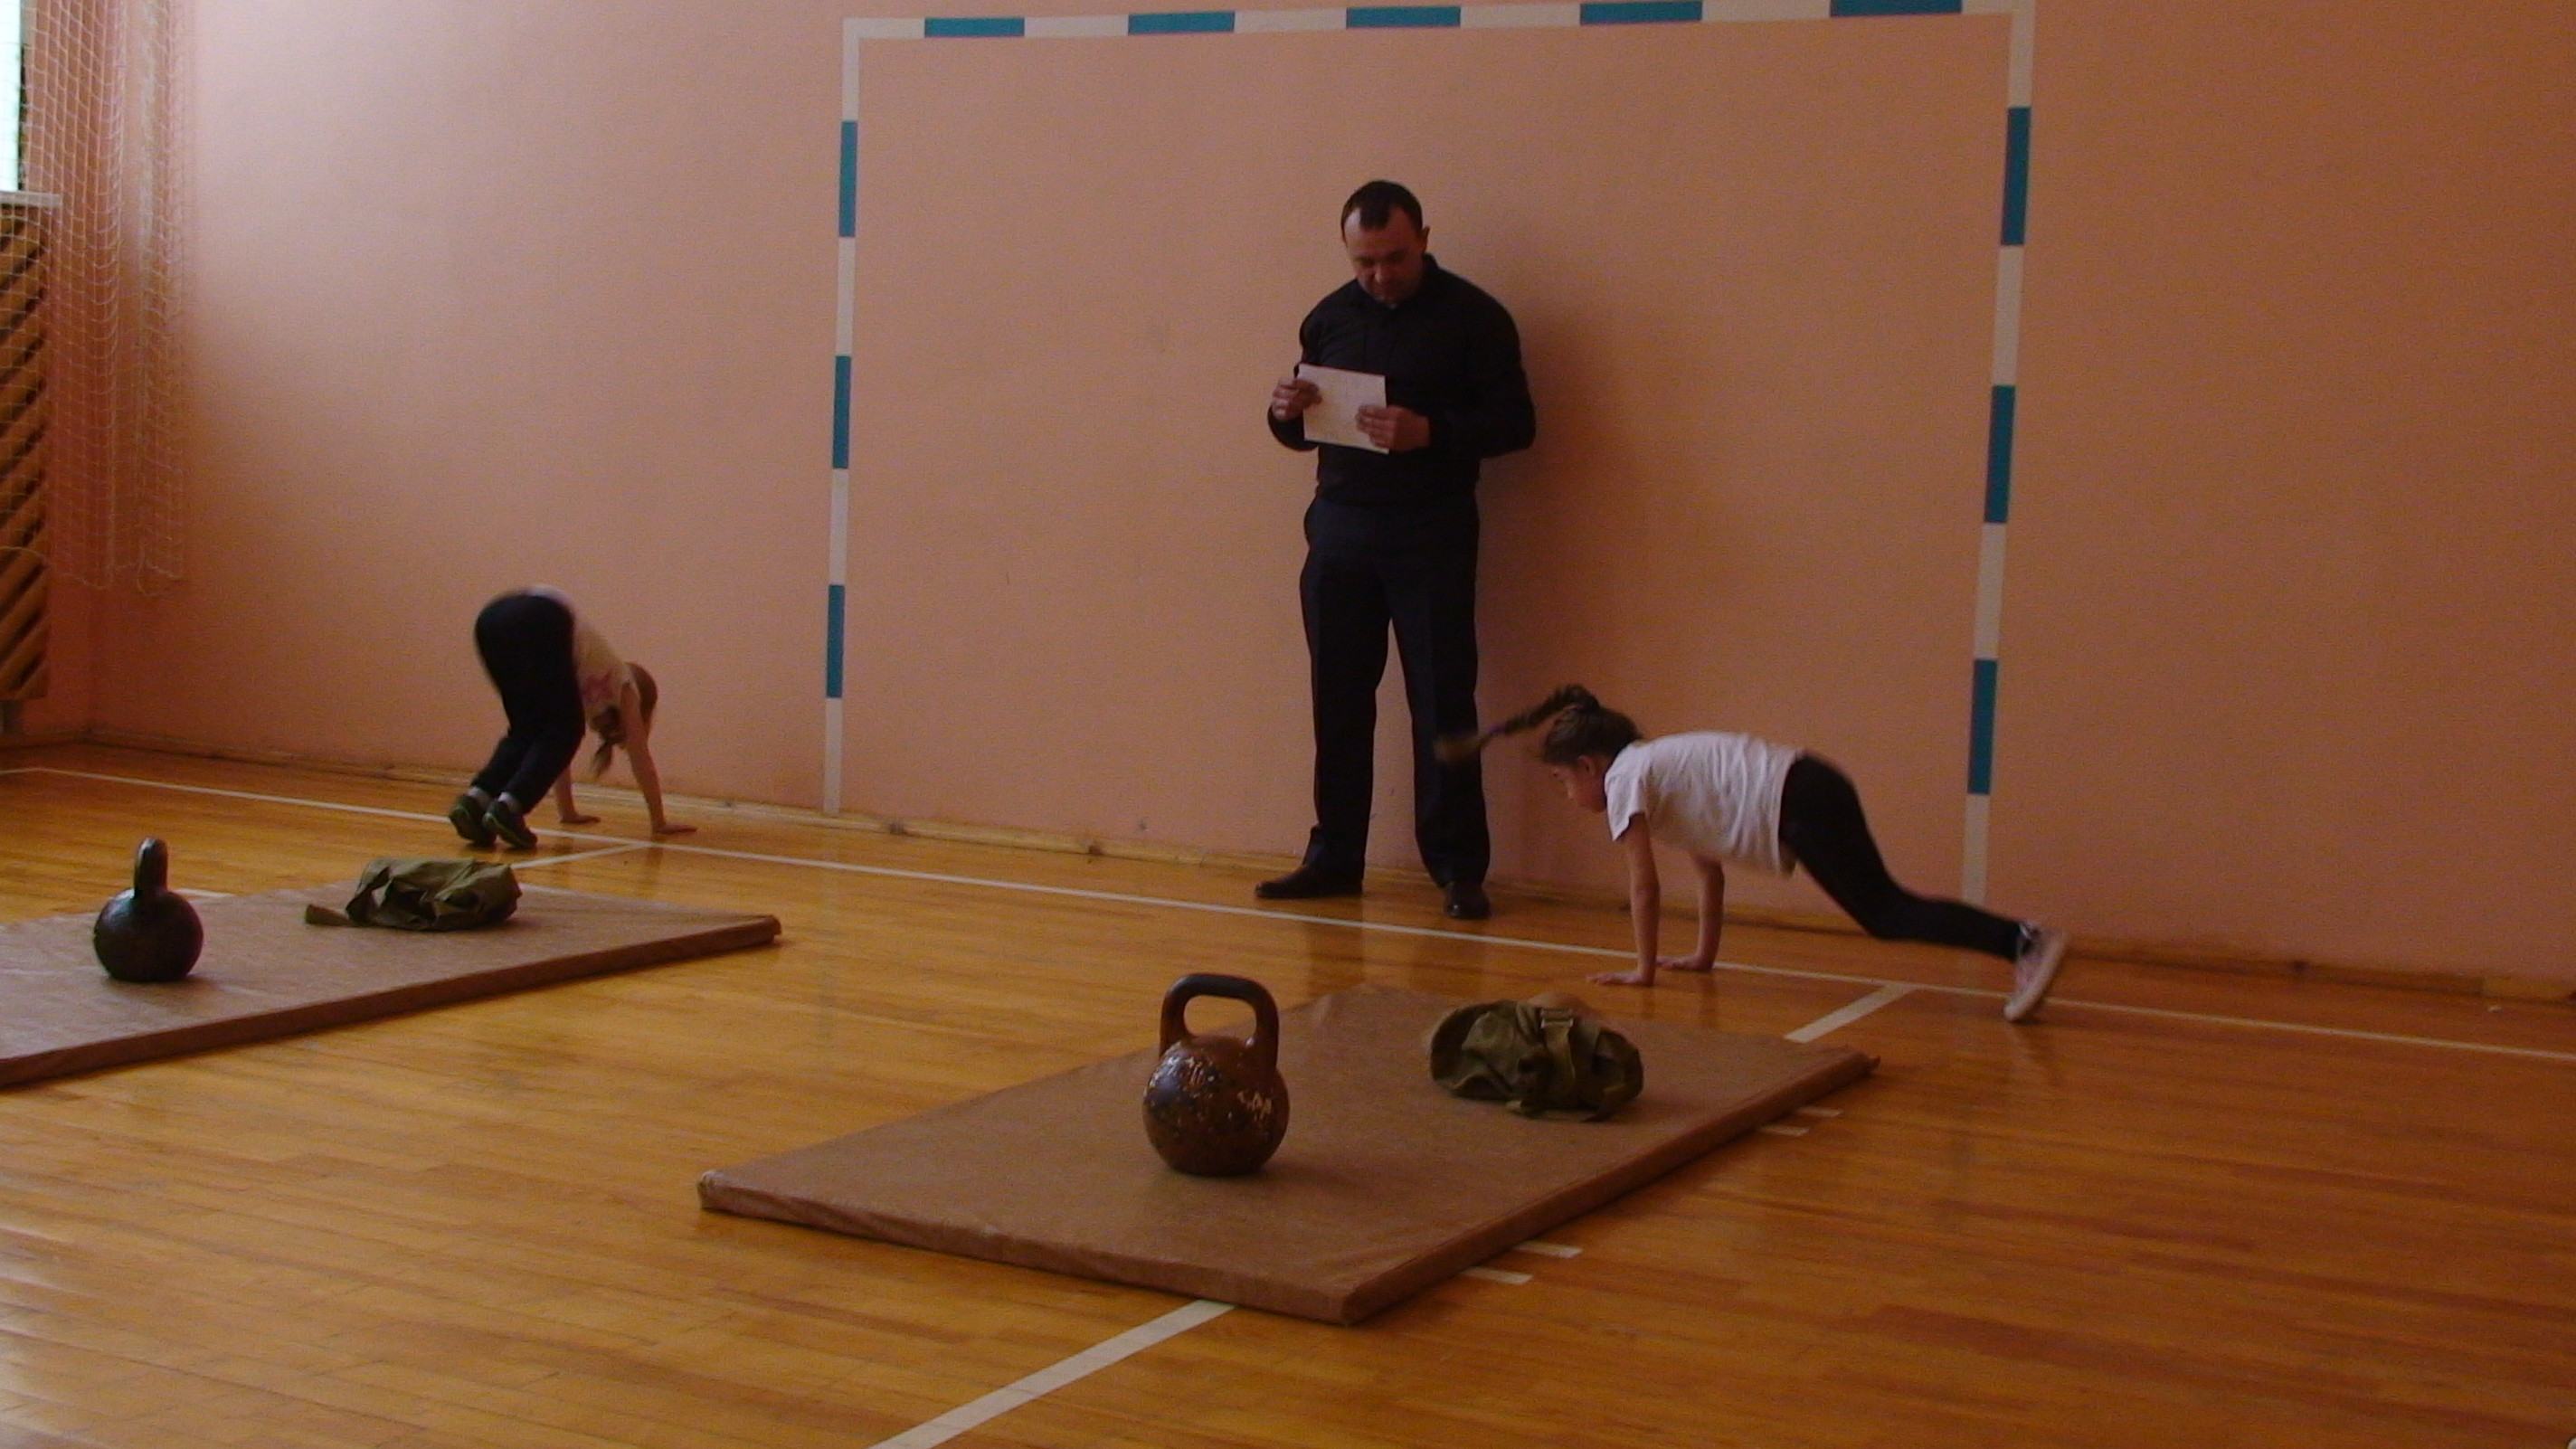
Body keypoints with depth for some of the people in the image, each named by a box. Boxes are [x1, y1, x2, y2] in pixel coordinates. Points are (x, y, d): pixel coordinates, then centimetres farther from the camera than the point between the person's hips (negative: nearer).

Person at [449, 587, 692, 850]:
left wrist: (568, 812, 54)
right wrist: (660, 823, 33)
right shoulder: (623, 684, 28)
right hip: (540, 623, -6)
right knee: (564, 732, 6)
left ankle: (476, 799, -2)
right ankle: (508, 806, -13)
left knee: (527, 731, 17)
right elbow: (639, 755, 29)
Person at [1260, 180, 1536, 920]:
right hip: (1340, 525, 4)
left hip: (1430, 533, -4)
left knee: (1443, 700, -4)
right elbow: (1306, 430, 19)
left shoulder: (1472, 318, -3)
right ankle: (1334, 856, 15)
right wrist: (1287, 413, -5)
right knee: (1338, 699, 6)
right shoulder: (1329, 318, 11)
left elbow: (1516, 423, -6)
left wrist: (1432, 433, -21)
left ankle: (1458, 867, 2)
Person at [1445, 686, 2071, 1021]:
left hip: (1795, 803, -9)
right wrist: (1704, 955, 35)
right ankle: (2024, 940, 0)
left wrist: (1644, 969, 10)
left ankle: (2023, 942, -28)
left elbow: (1644, 887, 2)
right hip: (1813, 783, 9)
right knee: (1884, 914, 9)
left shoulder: (1624, 779, 3)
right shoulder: (1656, 765, 29)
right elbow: (1710, 868, 33)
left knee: (1883, 911, -14)